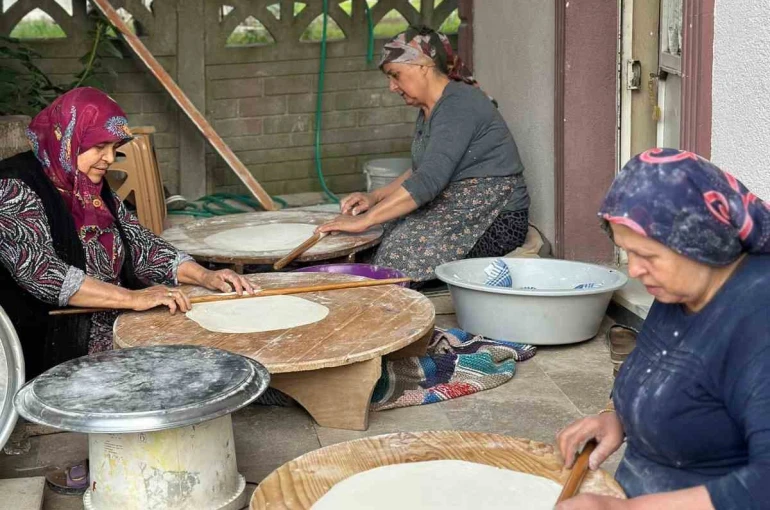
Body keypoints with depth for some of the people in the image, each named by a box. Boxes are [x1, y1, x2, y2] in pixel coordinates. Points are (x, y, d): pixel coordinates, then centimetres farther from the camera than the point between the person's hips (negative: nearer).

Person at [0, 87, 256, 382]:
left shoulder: (92, 188, 13)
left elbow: (138, 242, 14)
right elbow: (39, 272, -24)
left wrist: (204, 276, -2)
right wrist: (133, 298, -28)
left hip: (114, 331, 8)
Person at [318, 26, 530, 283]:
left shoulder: (458, 105, -18)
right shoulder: (429, 109, 14)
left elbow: (429, 180, -28)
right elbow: (419, 171, 24)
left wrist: (365, 220, -27)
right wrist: (375, 196, 8)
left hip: (496, 222, -10)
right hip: (458, 211, 10)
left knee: (399, 250, -24)